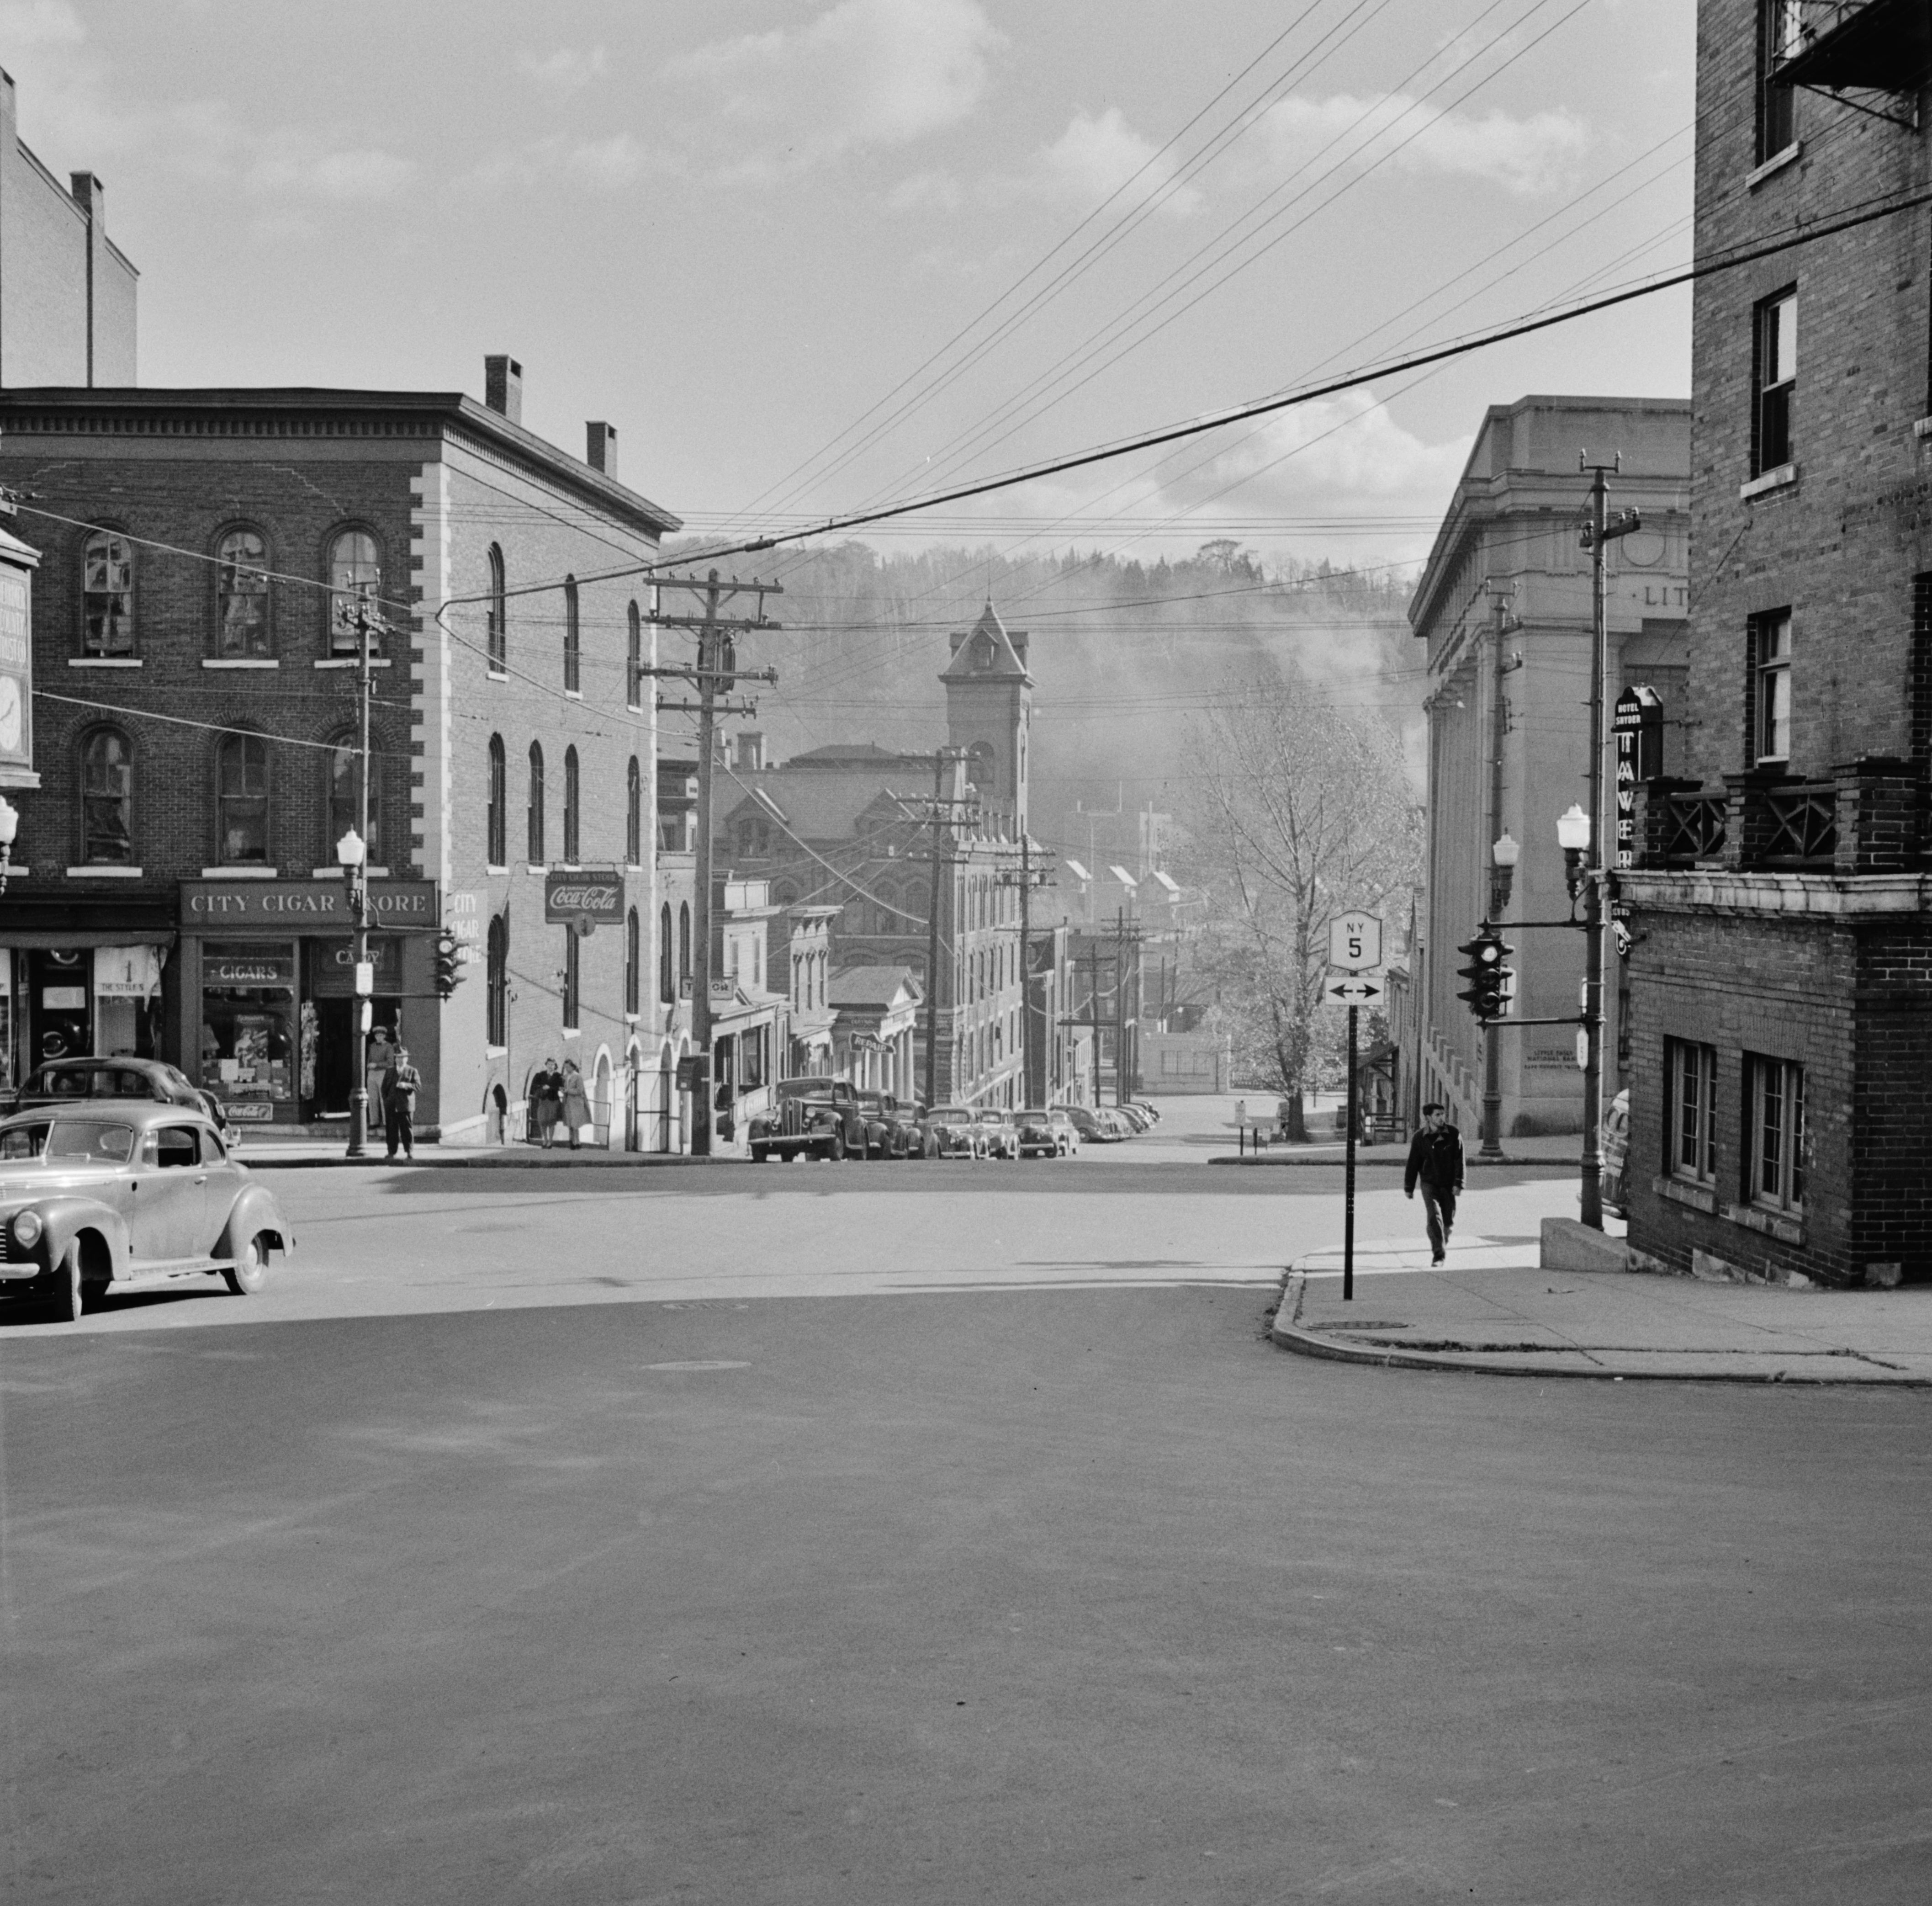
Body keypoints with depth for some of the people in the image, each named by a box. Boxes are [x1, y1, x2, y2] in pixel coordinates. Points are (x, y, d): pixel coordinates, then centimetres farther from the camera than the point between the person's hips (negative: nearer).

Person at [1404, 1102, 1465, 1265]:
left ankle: (1444, 1244, 36)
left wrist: (1458, 1184, -14)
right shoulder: (1420, 1138, -4)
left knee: (1448, 1221, 8)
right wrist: (1408, 1188, 5)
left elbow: (1459, 1161, -6)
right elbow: (1413, 1164, 3)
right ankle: (1439, 1254, -17)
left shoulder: (1454, 1135, -5)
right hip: (1429, 1183, -1)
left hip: (1448, 1184, 1)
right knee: (1434, 1217, -17)